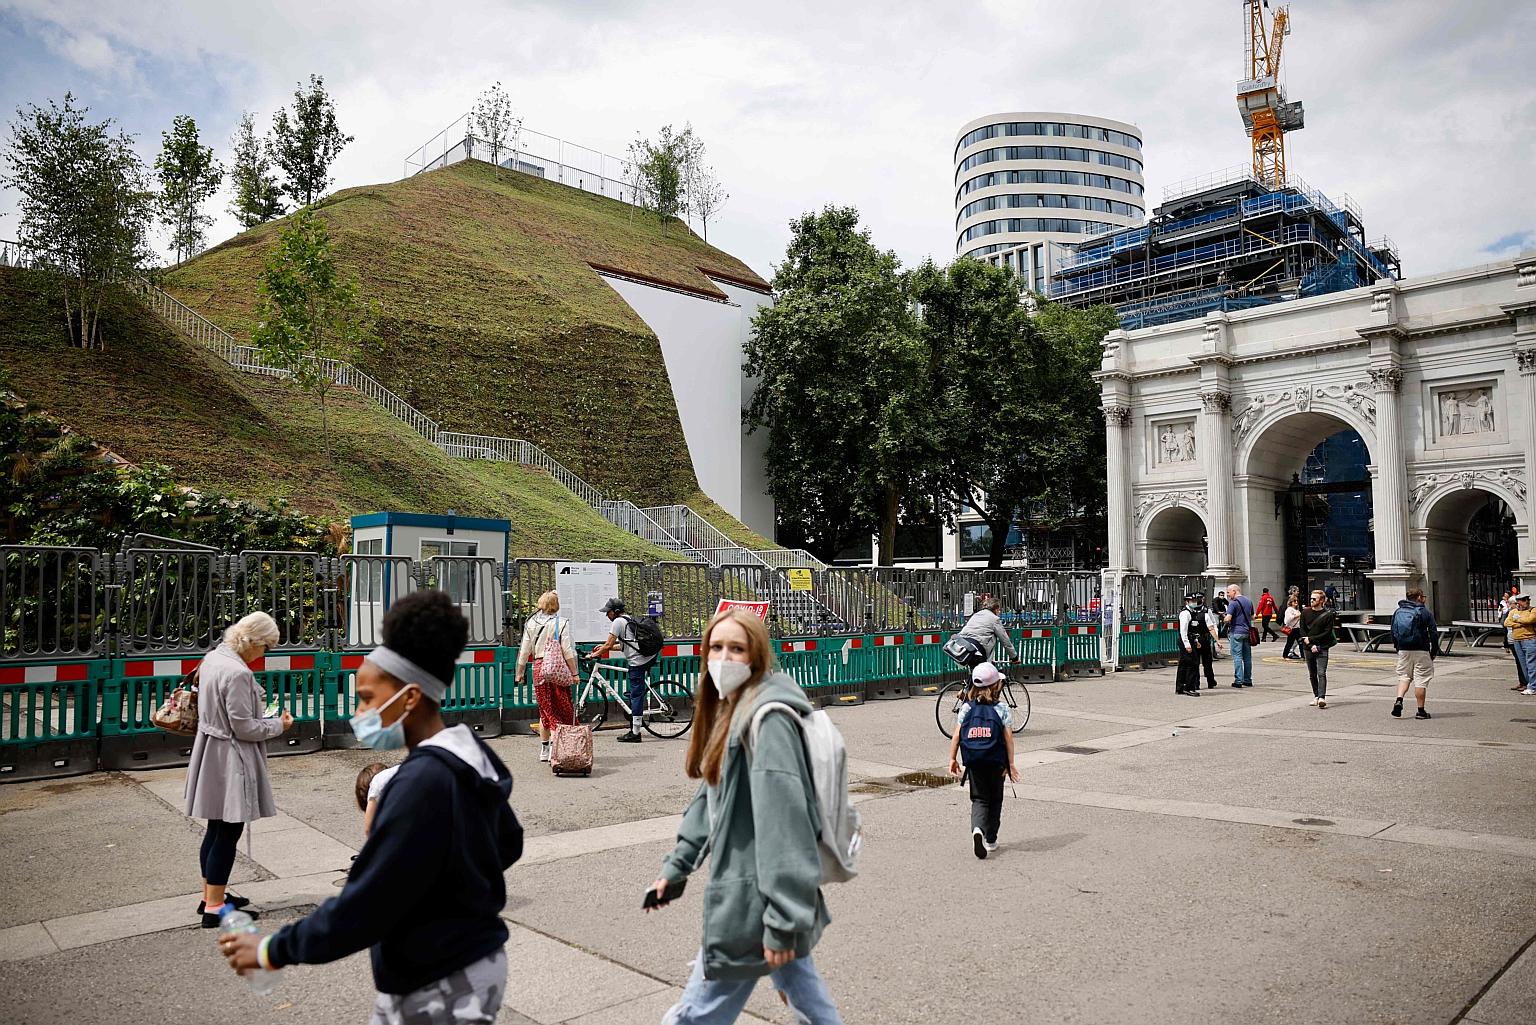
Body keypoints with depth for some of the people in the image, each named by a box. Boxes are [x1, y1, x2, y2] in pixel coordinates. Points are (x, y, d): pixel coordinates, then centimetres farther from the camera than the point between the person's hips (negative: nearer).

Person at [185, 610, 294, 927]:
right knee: (227, 833, 1)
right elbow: (244, 727, -22)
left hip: (211, 752, 10)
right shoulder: (237, 673, -25)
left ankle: (210, 896, 32)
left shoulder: (212, 658, 5)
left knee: (216, 829, 20)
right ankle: (215, 908, 10)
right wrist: (278, 724, -7)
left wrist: (265, 718, 14)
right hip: (230, 760, -10)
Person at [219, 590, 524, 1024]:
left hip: (437, 988, -9)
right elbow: (509, 843, 16)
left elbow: (366, 902, -22)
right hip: (471, 962, 9)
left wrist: (275, 950, -11)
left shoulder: (423, 781, -26)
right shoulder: (469, 758, 2)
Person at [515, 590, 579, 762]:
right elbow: (568, 651, -9)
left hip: (539, 668, 4)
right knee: (563, 709, 3)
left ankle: (544, 750, 20)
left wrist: (520, 673, 18)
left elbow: (524, 651, 9)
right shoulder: (561, 623, -6)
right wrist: (574, 673, -5)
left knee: (545, 709, 14)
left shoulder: (531, 623, 6)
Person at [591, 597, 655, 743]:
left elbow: (609, 645, -7)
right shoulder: (629, 620, 23)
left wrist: (596, 654, 8)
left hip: (637, 662, -9)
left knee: (636, 696, -5)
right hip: (649, 658, 9)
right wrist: (604, 647, 29)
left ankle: (635, 733, -2)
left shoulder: (617, 622, -4)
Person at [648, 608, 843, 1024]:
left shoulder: (767, 718, -21)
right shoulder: (727, 712, 9)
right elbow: (709, 795, 17)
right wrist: (677, 866, 16)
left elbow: (784, 821, -25)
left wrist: (781, 920, -24)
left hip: (754, 900, -9)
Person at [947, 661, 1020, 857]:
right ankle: (991, 839, 23)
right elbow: (1008, 737, -5)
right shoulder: (1002, 708, -3)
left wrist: (953, 759, 6)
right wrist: (1010, 763, 0)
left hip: (973, 761, 1)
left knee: (979, 799, 7)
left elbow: (956, 735, -1)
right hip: (996, 761, -1)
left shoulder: (966, 707, 2)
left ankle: (977, 829, -21)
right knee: (995, 800, 16)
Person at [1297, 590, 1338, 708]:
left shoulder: (1328, 614, -3)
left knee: (1321, 673, -13)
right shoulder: (1305, 612, 6)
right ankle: (1316, 696, 21)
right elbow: (1301, 630, 3)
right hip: (1308, 648, 4)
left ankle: (1322, 697, -21)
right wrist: (1311, 646, -8)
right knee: (1312, 675, 10)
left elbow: (1327, 633, -6)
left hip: (1322, 648, -4)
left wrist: (1311, 639, -11)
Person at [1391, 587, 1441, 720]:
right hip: (1421, 651, -4)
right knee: (1421, 680, 2)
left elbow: (1393, 633, 11)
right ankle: (1420, 711, 6)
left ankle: (1399, 700, -10)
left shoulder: (1398, 612, 8)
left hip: (1403, 651, 4)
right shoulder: (1426, 613, -4)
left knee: (1404, 676, 13)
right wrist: (1434, 651, 4)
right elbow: (1434, 634, -5)